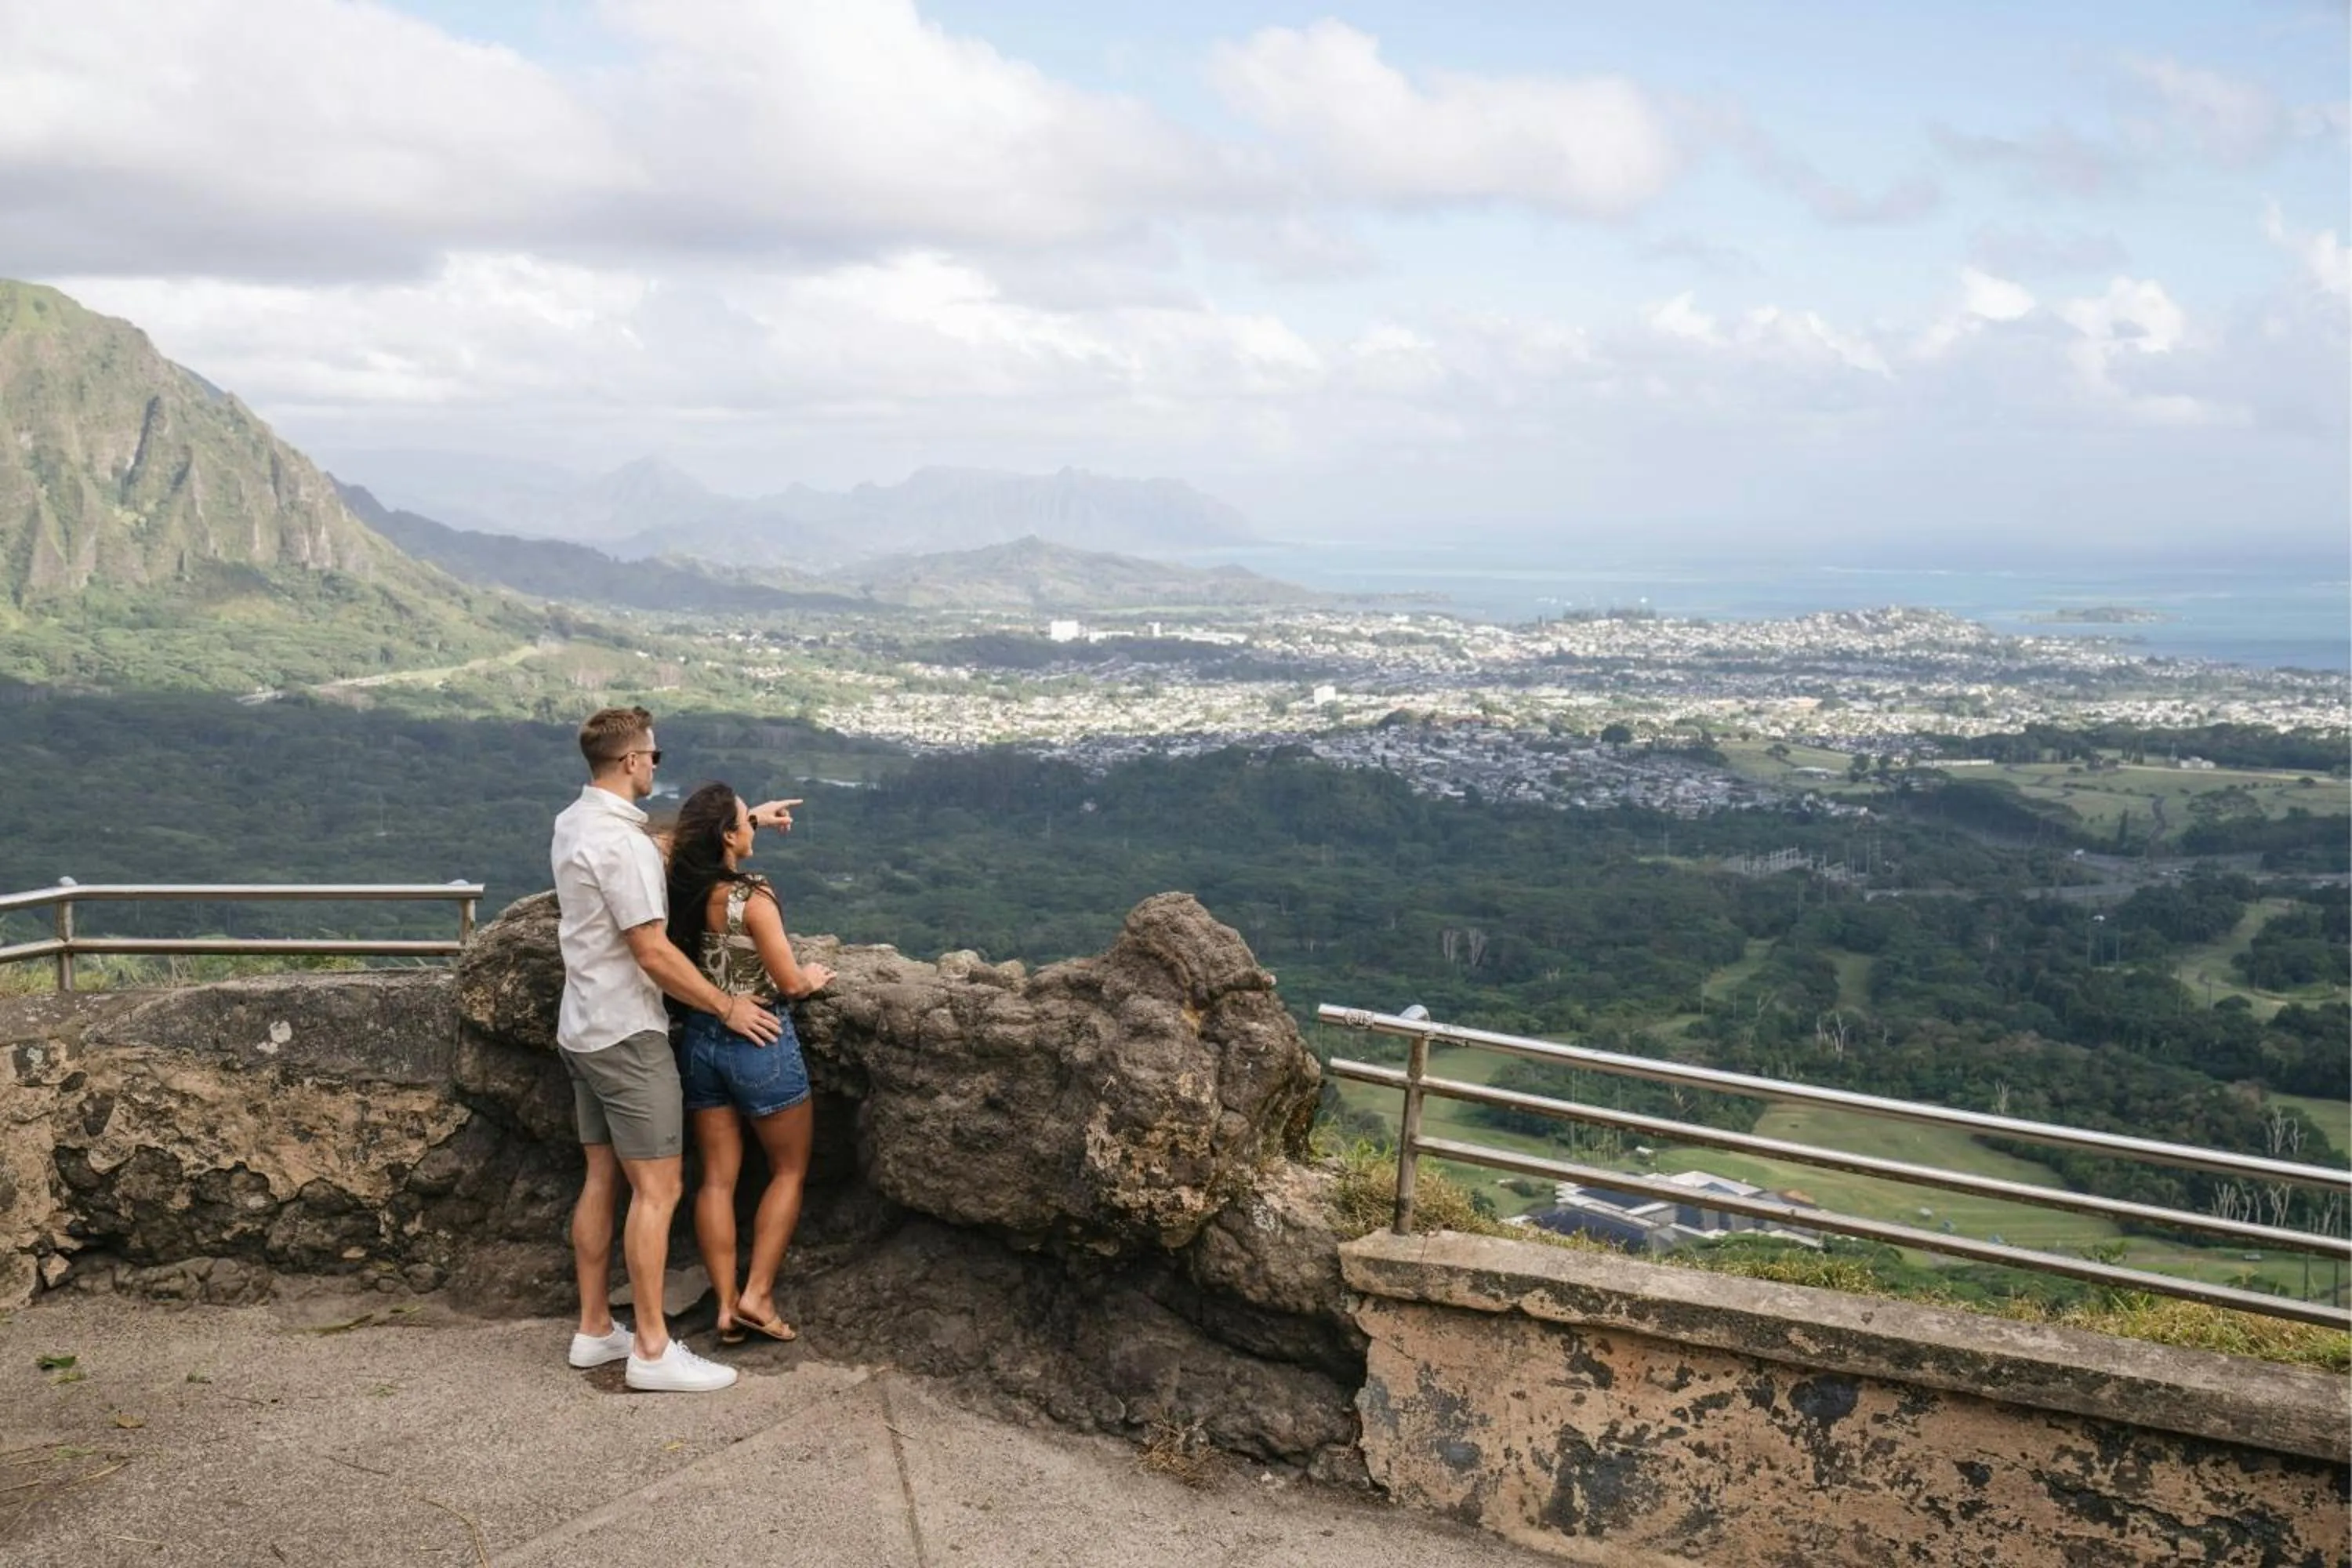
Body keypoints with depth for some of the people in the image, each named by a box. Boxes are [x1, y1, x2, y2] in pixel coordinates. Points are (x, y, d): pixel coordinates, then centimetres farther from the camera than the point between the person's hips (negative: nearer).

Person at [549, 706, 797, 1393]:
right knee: (657, 1187, -5)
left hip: (585, 1030, 10)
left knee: (602, 1178, 14)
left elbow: (664, 845, 24)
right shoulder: (620, 842, -22)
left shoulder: (574, 823, 8)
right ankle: (652, 1349, -2)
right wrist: (727, 1006, -11)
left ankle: (594, 1329, 21)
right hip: (627, 1036, -10)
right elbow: (654, 953, -22)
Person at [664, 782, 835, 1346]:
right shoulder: (753, 897, -21)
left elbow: (699, 841, 21)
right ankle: (757, 1295, 6)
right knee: (790, 1171, 12)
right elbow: (790, 982, -17)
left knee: (718, 1178, 10)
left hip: (699, 1040, 6)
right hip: (759, 1043, -6)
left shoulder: (681, 888, -2)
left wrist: (756, 816, 31)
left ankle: (726, 1305, 11)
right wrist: (813, 978, 5)